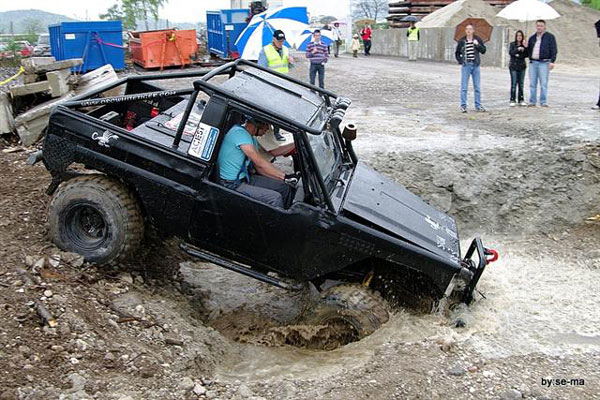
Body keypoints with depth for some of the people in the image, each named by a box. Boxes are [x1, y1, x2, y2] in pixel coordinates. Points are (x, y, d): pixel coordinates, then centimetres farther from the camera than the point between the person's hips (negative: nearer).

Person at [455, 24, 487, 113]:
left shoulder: (478, 40, 4)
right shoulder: (462, 41, 2)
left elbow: (483, 51, -2)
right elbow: (457, 53, 12)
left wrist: (477, 45, -15)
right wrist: (460, 61, 0)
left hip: (475, 65, 1)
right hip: (466, 65, -1)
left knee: (477, 87, 7)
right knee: (464, 87, -1)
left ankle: (478, 105, 14)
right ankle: (463, 106, 5)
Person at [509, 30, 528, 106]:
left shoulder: (524, 45, 6)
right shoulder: (512, 44, 3)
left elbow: (527, 55, -1)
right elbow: (510, 52, -11)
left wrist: (526, 48, -14)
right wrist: (518, 49, -22)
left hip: (522, 66, 2)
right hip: (513, 66, -2)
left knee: (521, 83, 5)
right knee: (514, 83, -7)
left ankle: (521, 100, 11)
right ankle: (512, 100, -3)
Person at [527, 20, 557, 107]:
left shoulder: (550, 37, 5)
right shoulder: (532, 38, 17)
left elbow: (554, 50, 0)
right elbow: (529, 50, 25)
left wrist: (552, 61, -10)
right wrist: (525, 47, 3)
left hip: (544, 63, -4)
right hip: (533, 63, 4)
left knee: (543, 84, -5)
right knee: (532, 84, 3)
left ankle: (543, 102, -1)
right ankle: (532, 102, 8)